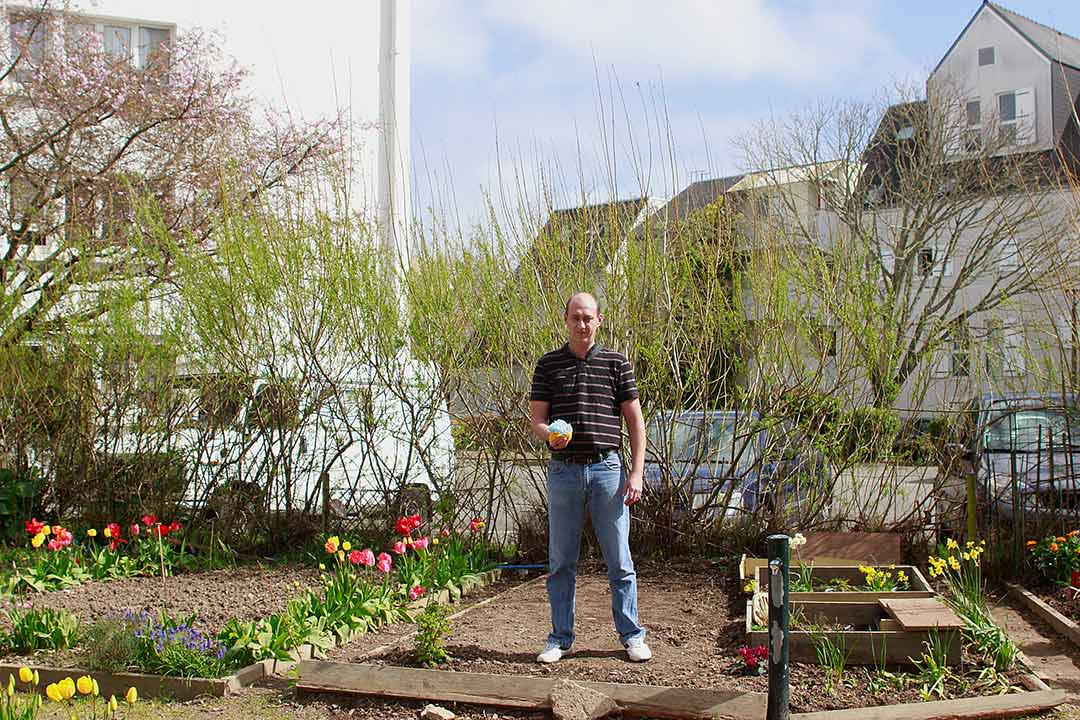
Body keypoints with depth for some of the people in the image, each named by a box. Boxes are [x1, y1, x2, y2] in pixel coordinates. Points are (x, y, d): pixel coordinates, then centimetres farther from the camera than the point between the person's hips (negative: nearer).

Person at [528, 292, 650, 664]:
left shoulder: (616, 363, 4)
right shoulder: (548, 364, 7)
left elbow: (635, 420, 5)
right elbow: (536, 418, 5)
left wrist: (636, 473, -3)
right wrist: (549, 435, -19)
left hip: (607, 469, -1)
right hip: (564, 471, 1)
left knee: (619, 560, 4)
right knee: (561, 561, 8)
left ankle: (632, 636, 15)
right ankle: (560, 637, 18)